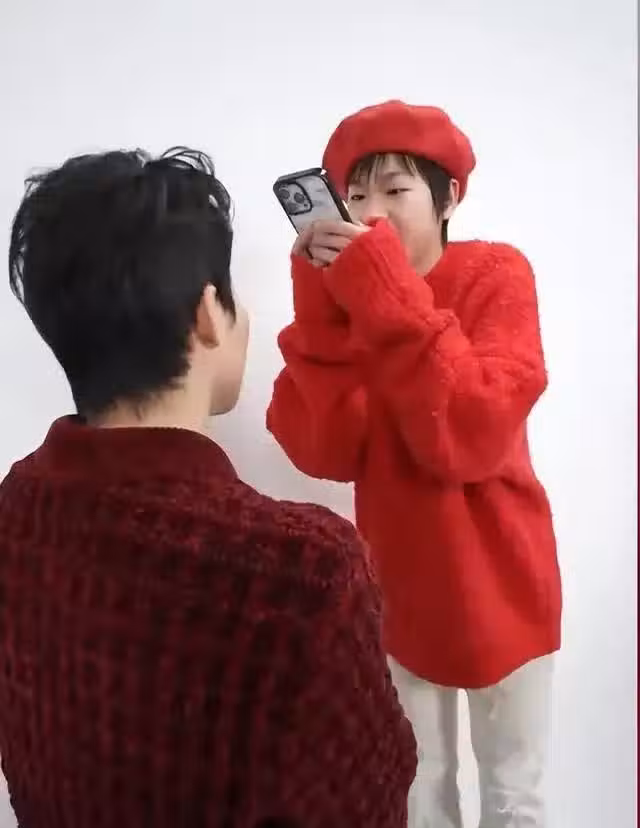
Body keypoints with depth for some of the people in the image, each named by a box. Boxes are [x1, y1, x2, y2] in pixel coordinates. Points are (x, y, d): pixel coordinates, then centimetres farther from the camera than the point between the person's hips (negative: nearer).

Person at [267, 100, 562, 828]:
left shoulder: (496, 275, -13)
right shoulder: (346, 294, -3)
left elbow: (470, 437, -29)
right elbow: (323, 453, -16)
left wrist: (384, 290, -32)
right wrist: (322, 303, -23)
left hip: (498, 583, -2)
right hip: (399, 589, 3)